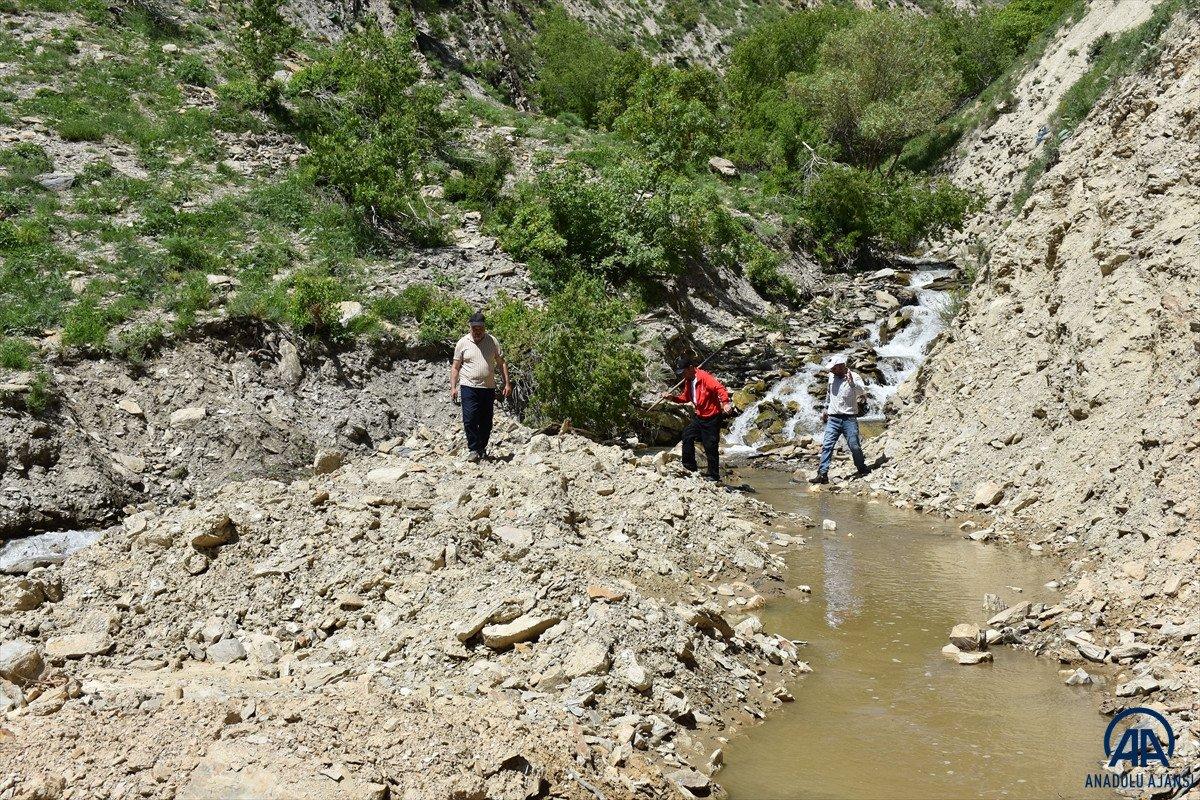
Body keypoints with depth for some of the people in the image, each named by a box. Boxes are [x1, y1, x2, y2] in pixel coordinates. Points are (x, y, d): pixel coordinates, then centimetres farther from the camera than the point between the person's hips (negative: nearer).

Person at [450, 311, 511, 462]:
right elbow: (455, 367, 5)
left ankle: (482, 449, 20)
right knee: (470, 420, -12)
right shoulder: (463, 343, 2)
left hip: (488, 387, 2)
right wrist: (453, 387, -3)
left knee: (486, 422, 7)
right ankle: (474, 450, -4)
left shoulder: (492, 341, 6)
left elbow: (501, 363, 11)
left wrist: (507, 383, 4)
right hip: (469, 387, -2)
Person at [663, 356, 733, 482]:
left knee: (710, 447, -3)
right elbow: (686, 397, 21)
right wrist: (673, 398, 5)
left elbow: (720, 388, -32)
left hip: (711, 418, -9)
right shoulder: (688, 381, 9)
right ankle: (689, 467, 16)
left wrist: (725, 403, -48)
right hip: (698, 416, 9)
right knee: (687, 436, 5)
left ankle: (714, 476, 7)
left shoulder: (704, 377, -21)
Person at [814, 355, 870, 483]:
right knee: (827, 446, -7)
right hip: (833, 419, 4)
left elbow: (863, 390, -22)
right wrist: (826, 409, 29)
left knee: (855, 447, -2)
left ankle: (862, 470, 20)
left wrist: (852, 382, -37)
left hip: (849, 419, -4)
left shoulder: (854, 378, -5)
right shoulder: (832, 376, 11)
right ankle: (822, 474, -8)